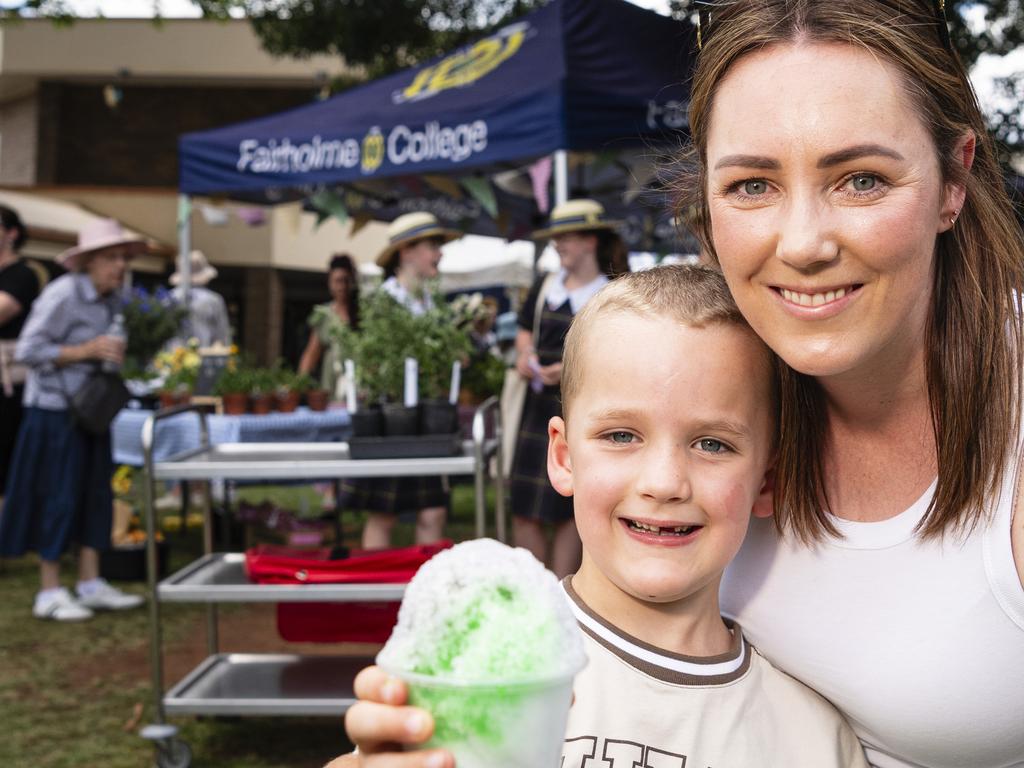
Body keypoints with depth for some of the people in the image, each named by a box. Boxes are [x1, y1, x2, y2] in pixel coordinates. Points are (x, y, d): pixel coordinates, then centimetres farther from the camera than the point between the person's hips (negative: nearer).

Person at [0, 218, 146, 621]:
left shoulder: (110, 298, 8)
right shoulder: (62, 294, -16)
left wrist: (113, 354, 2)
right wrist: (86, 351, -21)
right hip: (54, 409, -8)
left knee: (94, 493, 9)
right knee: (58, 496, -3)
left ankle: (90, 584, 18)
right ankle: (49, 593, 8)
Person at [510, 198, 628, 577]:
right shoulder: (545, 286, 10)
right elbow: (525, 333, 21)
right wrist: (525, 356, 0)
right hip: (541, 406, 4)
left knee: (569, 507, 4)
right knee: (525, 509, 2)